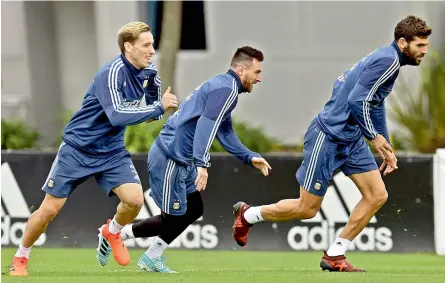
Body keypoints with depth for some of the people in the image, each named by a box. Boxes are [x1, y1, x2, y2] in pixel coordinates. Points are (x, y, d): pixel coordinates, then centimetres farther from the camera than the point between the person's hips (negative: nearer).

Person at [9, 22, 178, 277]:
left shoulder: (147, 73, -3)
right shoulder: (113, 72, -25)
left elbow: (150, 114, 11)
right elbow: (116, 115, -36)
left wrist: (156, 86, -9)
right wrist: (159, 107, -34)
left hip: (111, 151, 5)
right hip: (78, 148, -5)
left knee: (135, 199, -16)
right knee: (50, 209, -2)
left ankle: (113, 232, 17)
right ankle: (20, 258, 21)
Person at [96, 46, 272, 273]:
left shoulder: (221, 85, 19)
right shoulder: (226, 89, -14)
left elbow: (225, 133, 25)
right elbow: (206, 125, -28)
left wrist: (250, 157, 18)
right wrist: (202, 164, -36)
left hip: (180, 160, 11)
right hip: (170, 158, -11)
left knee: (194, 210, 17)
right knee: (173, 219, -4)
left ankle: (151, 259, 22)